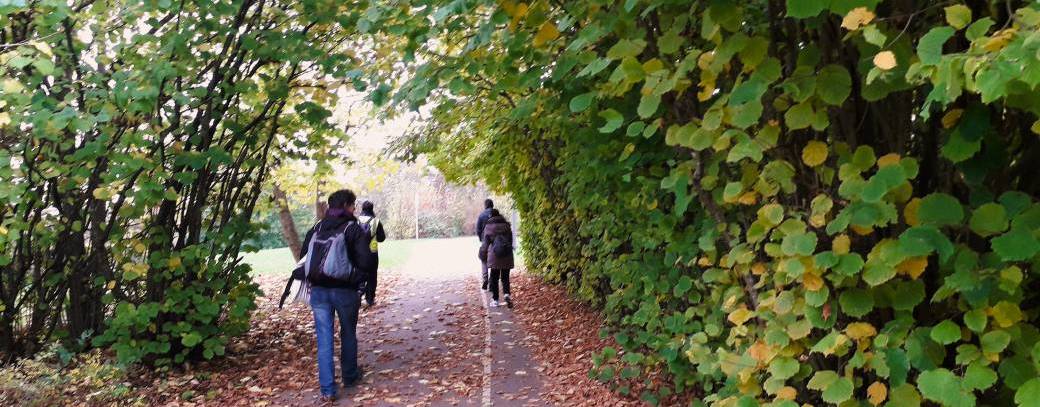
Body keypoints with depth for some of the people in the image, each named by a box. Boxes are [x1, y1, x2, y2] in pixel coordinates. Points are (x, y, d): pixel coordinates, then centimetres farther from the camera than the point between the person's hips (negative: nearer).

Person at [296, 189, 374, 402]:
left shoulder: (317, 228, 8)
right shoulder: (354, 229, -7)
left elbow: (303, 257, 11)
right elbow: (366, 261, -15)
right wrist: (357, 278, 3)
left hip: (318, 290, 3)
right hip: (344, 290, -3)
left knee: (324, 340, 4)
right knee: (348, 335, 17)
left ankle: (327, 389, 1)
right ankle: (350, 376, 33)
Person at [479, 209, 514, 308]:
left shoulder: (488, 227, -2)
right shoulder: (506, 226, 6)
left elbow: (485, 243, -1)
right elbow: (511, 240, 9)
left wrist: (483, 255, 9)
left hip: (494, 256, -2)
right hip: (507, 256, 2)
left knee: (494, 278, 8)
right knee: (505, 277, 10)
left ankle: (495, 299, 9)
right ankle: (507, 294, -13)